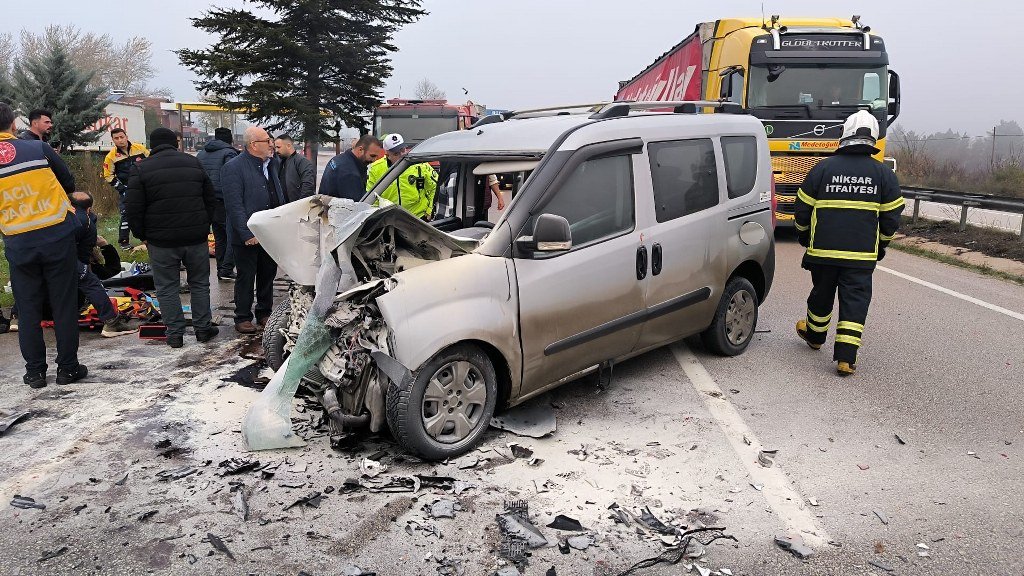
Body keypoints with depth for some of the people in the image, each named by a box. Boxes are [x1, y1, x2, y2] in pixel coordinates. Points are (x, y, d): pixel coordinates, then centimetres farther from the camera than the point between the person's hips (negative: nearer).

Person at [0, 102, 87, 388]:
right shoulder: (39, 149, -5)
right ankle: (68, 367, 12)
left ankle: (35, 370, 18)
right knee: (64, 304, 7)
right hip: (57, 237, -2)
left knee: (28, 309, 12)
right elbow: (69, 183, 6)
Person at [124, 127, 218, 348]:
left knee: (167, 288, 7)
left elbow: (133, 209, -5)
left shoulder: (141, 169, -3)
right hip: (196, 238, 3)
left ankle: (175, 333, 9)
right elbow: (211, 200, 11)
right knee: (199, 284, 14)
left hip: (162, 240, -3)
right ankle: (203, 328, 18)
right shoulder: (193, 163, 8)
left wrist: (142, 235, 7)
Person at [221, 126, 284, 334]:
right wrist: (247, 234, -22)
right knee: (246, 278, 3)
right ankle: (242, 318, 15)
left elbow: (279, 197, 18)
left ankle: (265, 313, 28)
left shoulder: (271, 164, 12)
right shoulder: (233, 167, -12)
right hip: (248, 236, -7)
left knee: (268, 276, 15)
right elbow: (234, 205, -18)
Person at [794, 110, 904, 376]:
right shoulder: (884, 174, 0)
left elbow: (803, 209, 2)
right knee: (855, 300, 2)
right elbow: (891, 216, 5)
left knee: (822, 294, 19)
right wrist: (881, 244, 21)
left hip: (822, 249, 1)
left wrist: (804, 235, 20)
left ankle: (815, 335, 41)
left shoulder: (822, 168, -3)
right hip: (862, 254, 0)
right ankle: (846, 358, -3)